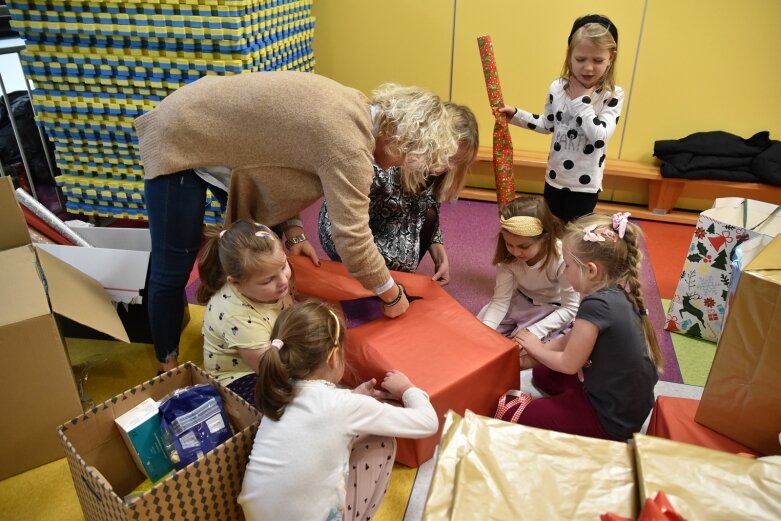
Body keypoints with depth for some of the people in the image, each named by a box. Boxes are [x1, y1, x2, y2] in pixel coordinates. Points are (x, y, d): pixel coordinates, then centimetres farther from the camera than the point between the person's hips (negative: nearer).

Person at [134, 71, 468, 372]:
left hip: (220, 132, 9)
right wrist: (394, 296, -14)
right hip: (179, 140, -9)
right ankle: (169, 367, 23)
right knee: (174, 269, 1)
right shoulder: (349, 147, -30)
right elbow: (353, 242, -30)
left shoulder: (356, 109, -1)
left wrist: (292, 230, -2)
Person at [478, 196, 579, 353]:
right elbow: (501, 299, -18)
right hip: (521, 300, 4)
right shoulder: (508, 255, -23)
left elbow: (570, 308, -24)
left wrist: (535, 331, -33)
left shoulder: (562, 258, -34)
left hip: (554, 308, -4)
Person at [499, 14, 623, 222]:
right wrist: (515, 114, 2)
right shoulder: (557, 88, -4)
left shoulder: (614, 95, -14)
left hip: (585, 184, -4)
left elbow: (600, 137, -27)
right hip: (555, 178, 4)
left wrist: (580, 99, -23)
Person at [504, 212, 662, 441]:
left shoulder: (596, 305, -30)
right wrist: (539, 350, 3)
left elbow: (568, 364, -18)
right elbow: (574, 338, 9)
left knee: (513, 417, -7)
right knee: (542, 374, 24)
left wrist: (536, 349, 0)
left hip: (612, 421, -9)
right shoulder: (619, 293, -2)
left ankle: (596, 439, -2)